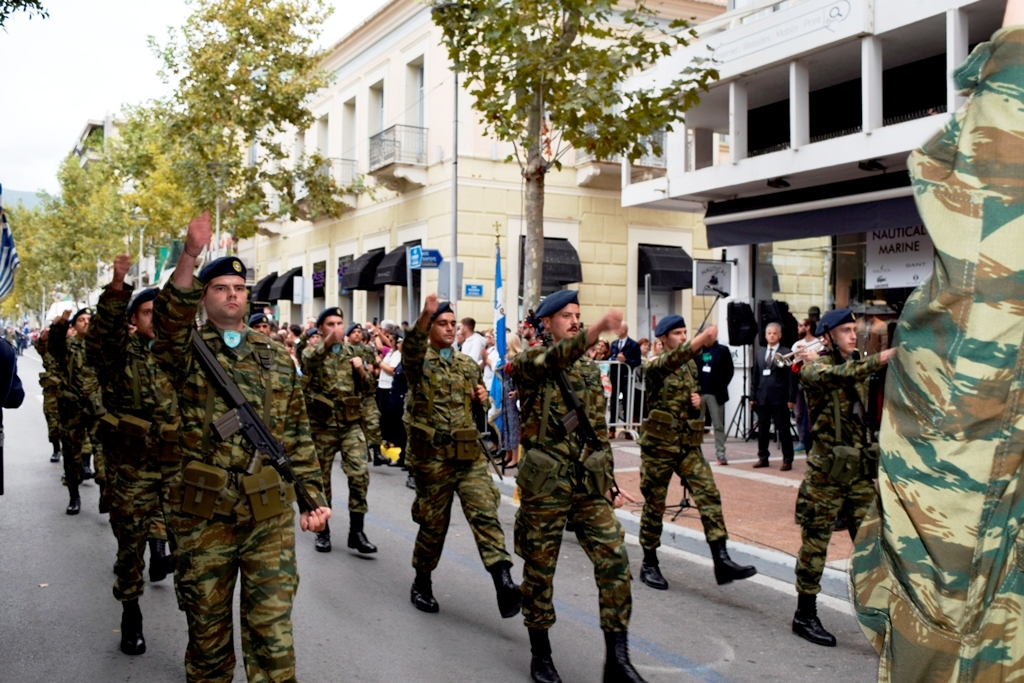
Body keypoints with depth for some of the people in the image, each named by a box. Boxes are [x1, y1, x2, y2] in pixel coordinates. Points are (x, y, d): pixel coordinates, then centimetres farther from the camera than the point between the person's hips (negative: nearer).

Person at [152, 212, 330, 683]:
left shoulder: (275, 357, 11)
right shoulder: (187, 350, 2)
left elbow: (297, 433, 12)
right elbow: (168, 322, -23)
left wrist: (313, 495, 5)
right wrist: (189, 257, -38)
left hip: (270, 514, 2)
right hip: (204, 513, -1)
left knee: (272, 628, 4)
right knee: (208, 626, 13)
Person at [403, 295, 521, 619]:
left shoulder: (469, 365, 14)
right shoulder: (419, 361, -2)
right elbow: (411, 349, -28)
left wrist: (483, 398, 1)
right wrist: (425, 315, -45)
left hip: (470, 455, 4)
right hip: (432, 455, -3)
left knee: (485, 514, -11)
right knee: (433, 523, 8)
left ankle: (503, 583, -19)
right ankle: (422, 583, 28)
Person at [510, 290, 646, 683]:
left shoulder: (589, 370, 14)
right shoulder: (528, 363, -4)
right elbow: (554, 358, -29)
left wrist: (610, 481, 13)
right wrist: (598, 330, -45)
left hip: (590, 481, 5)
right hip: (545, 482, -4)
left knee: (614, 558, -4)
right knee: (540, 568, 6)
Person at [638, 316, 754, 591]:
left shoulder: (691, 366, 10)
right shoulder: (655, 367, -10)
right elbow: (671, 361, -34)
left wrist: (699, 401, -1)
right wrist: (702, 339, -48)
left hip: (689, 445, 5)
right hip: (659, 445, -5)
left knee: (709, 495, -8)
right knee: (654, 505, 5)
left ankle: (722, 562, -8)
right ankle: (649, 564, 19)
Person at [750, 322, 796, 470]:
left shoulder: (786, 353, -1)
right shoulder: (759, 354, 14)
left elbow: (791, 377, -4)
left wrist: (791, 398, -9)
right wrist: (753, 396, 8)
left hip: (779, 398, -5)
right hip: (762, 398, 5)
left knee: (783, 430, 0)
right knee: (762, 430, 9)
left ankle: (787, 460, 6)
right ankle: (763, 458, 19)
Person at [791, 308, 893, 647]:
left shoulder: (858, 364, 16)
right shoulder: (813, 367, -8)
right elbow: (839, 375, -28)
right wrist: (882, 358, -40)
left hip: (861, 469, 6)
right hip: (827, 469, -6)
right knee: (815, 543, 3)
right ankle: (804, 616, 15)